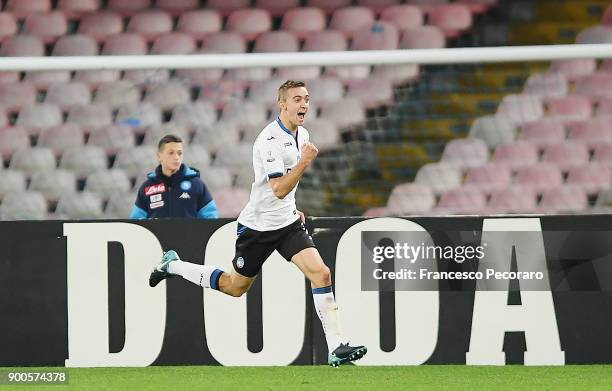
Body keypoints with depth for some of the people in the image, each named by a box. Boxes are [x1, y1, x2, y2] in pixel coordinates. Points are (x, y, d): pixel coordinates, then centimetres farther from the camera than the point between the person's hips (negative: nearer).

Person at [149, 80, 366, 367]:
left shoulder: (301, 134, 6)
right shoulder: (270, 140, -22)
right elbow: (279, 189, -29)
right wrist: (304, 163, -37)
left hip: (287, 222, 6)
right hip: (258, 225, -6)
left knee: (321, 273, -13)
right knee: (236, 286, 10)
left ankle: (336, 348, -15)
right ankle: (173, 266, 32)